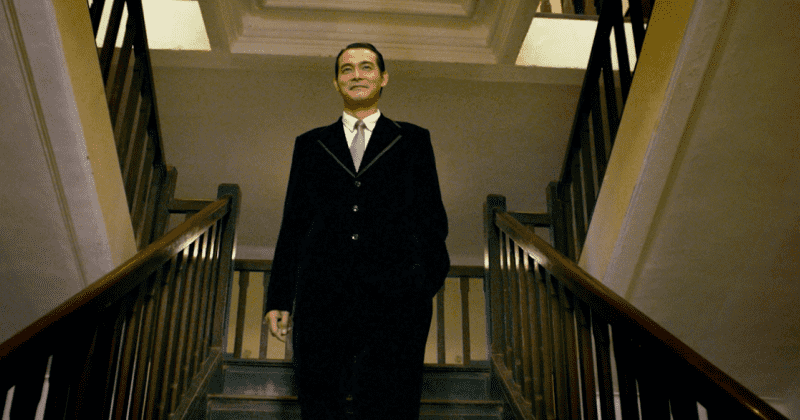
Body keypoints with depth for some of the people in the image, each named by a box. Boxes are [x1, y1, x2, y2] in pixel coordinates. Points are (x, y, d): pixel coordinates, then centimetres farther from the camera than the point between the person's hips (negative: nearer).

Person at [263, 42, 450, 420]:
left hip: (395, 300, -1)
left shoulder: (414, 141, 17)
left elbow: (432, 217, 12)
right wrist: (279, 298, 10)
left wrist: (428, 280, -3)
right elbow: (292, 225, 18)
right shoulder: (310, 145, 21)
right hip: (322, 300, 2)